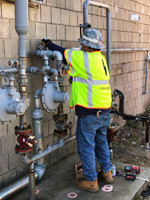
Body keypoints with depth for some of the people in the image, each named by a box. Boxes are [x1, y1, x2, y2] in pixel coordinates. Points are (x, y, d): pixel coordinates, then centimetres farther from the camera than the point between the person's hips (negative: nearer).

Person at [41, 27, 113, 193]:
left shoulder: (84, 58, -15)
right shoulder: (100, 58, 9)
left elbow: (63, 53, -3)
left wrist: (48, 43, 12)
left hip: (90, 112, -8)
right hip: (105, 111, 8)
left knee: (86, 146, 5)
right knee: (101, 141, 22)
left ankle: (91, 181, 17)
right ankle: (106, 172, 35)